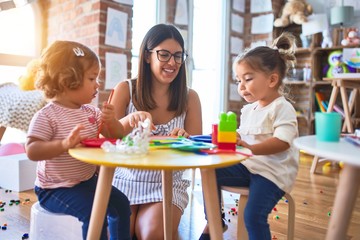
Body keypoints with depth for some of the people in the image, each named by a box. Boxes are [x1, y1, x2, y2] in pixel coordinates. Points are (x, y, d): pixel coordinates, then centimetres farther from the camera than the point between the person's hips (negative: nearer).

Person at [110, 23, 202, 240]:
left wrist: (184, 140, -26)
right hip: (126, 180, 1)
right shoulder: (125, 90, -3)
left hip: (168, 184, 0)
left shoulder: (190, 97, -2)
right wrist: (127, 122, -30)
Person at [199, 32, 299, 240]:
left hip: (272, 171, -7)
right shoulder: (248, 109, 12)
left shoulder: (282, 108, -12)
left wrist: (251, 148, -36)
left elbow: (282, 142, -25)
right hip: (248, 165, 8)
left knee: (254, 216, -21)